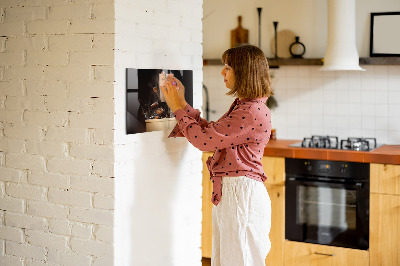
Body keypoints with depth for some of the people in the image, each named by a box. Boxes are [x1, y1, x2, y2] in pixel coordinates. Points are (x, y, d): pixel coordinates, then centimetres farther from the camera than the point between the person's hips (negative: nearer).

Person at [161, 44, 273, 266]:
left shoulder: (253, 112, -20)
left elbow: (204, 139, -19)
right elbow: (210, 132, 17)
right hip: (228, 192, 10)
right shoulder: (242, 106, 14)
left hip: (242, 193, -10)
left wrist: (178, 108, -7)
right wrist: (182, 103, 14)